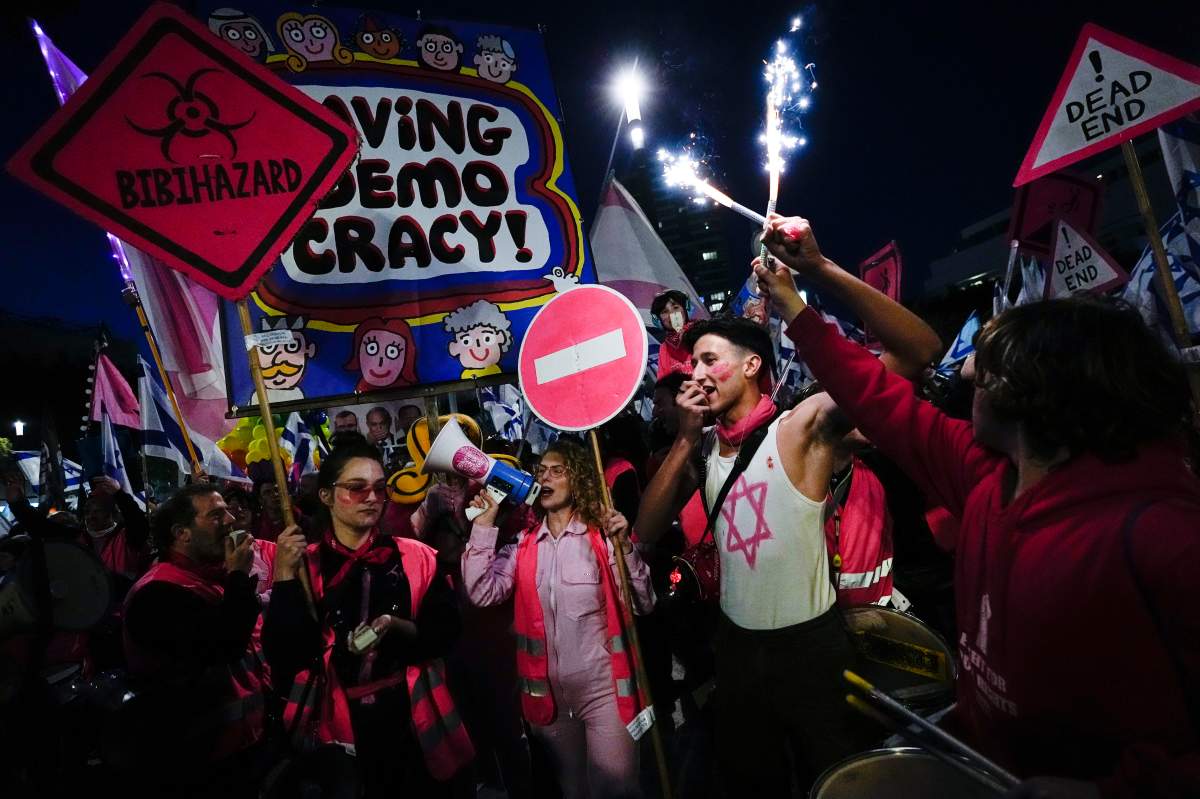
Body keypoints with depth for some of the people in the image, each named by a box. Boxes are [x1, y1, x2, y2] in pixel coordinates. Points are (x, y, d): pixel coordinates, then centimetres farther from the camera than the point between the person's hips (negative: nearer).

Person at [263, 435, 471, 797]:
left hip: (414, 723, 1)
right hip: (338, 730, -1)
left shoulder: (416, 557, -3)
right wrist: (284, 578, -18)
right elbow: (282, 656, -10)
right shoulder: (303, 566, -3)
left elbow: (445, 632, -3)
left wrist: (400, 629, -21)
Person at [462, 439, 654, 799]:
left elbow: (643, 604, -10)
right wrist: (484, 524, -10)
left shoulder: (602, 537, -7)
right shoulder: (524, 545, 3)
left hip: (602, 687, -4)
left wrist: (624, 547, -23)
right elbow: (482, 593, -8)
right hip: (548, 690, 4)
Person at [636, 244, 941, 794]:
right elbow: (646, 531, -5)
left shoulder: (802, 427, -16)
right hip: (736, 643, 6)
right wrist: (685, 437, -12)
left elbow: (919, 350, -26)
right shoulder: (702, 446, 0)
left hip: (810, 644, -5)